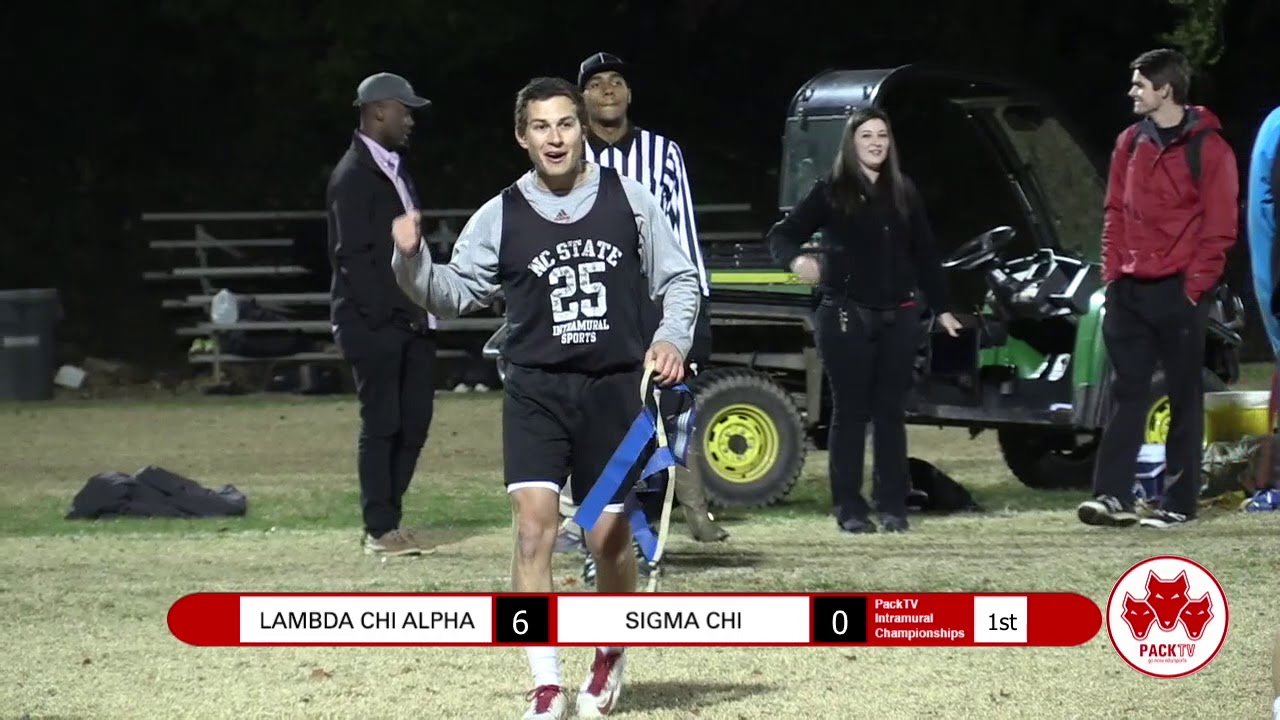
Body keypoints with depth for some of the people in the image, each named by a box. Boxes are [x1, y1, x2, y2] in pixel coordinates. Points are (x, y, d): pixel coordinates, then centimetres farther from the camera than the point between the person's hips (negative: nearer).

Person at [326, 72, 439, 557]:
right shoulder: (354, 176, -10)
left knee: (415, 421, 7)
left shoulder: (394, 169, 18)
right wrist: (386, 316, -17)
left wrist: (422, 311, 10)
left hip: (409, 321, 9)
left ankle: (389, 518, 14)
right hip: (374, 322, -9)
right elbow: (353, 257, -15)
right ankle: (379, 530, 1)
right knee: (382, 425, -5)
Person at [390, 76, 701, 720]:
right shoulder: (501, 216, 1)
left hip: (614, 389, 0)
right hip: (536, 389, 0)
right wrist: (412, 261, -13)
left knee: (608, 538, 5)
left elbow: (678, 279, 8)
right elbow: (456, 292, 5)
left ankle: (613, 652, 35)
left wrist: (672, 339, -8)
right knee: (534, 526, -16)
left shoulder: (629, 201, 1)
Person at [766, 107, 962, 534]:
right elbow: (782, 234, -2)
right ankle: (849, 508, 1)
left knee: (891, 411, 5)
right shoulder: (830, 192, 0)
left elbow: (924, 254, 17)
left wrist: (941, 308, 16)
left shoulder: (904, 193, 11)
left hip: (898, 316, 3)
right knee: (850, 411, -2)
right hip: (846, 315, -3)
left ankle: (892, 505, 9)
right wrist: (796, 260, -24)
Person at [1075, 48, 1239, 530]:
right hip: (1130, 289, 5)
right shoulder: (1131, 142, 11)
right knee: (1126, 392, 1)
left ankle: (1179, 502, 5)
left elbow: (1220, 227, -8)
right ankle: (1113, 495, -3)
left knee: (1184, 396, 2)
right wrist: (1112, 272, 6)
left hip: (1178, 291, -5)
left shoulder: (1208, 149, -7)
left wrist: (1195, 286, -11)